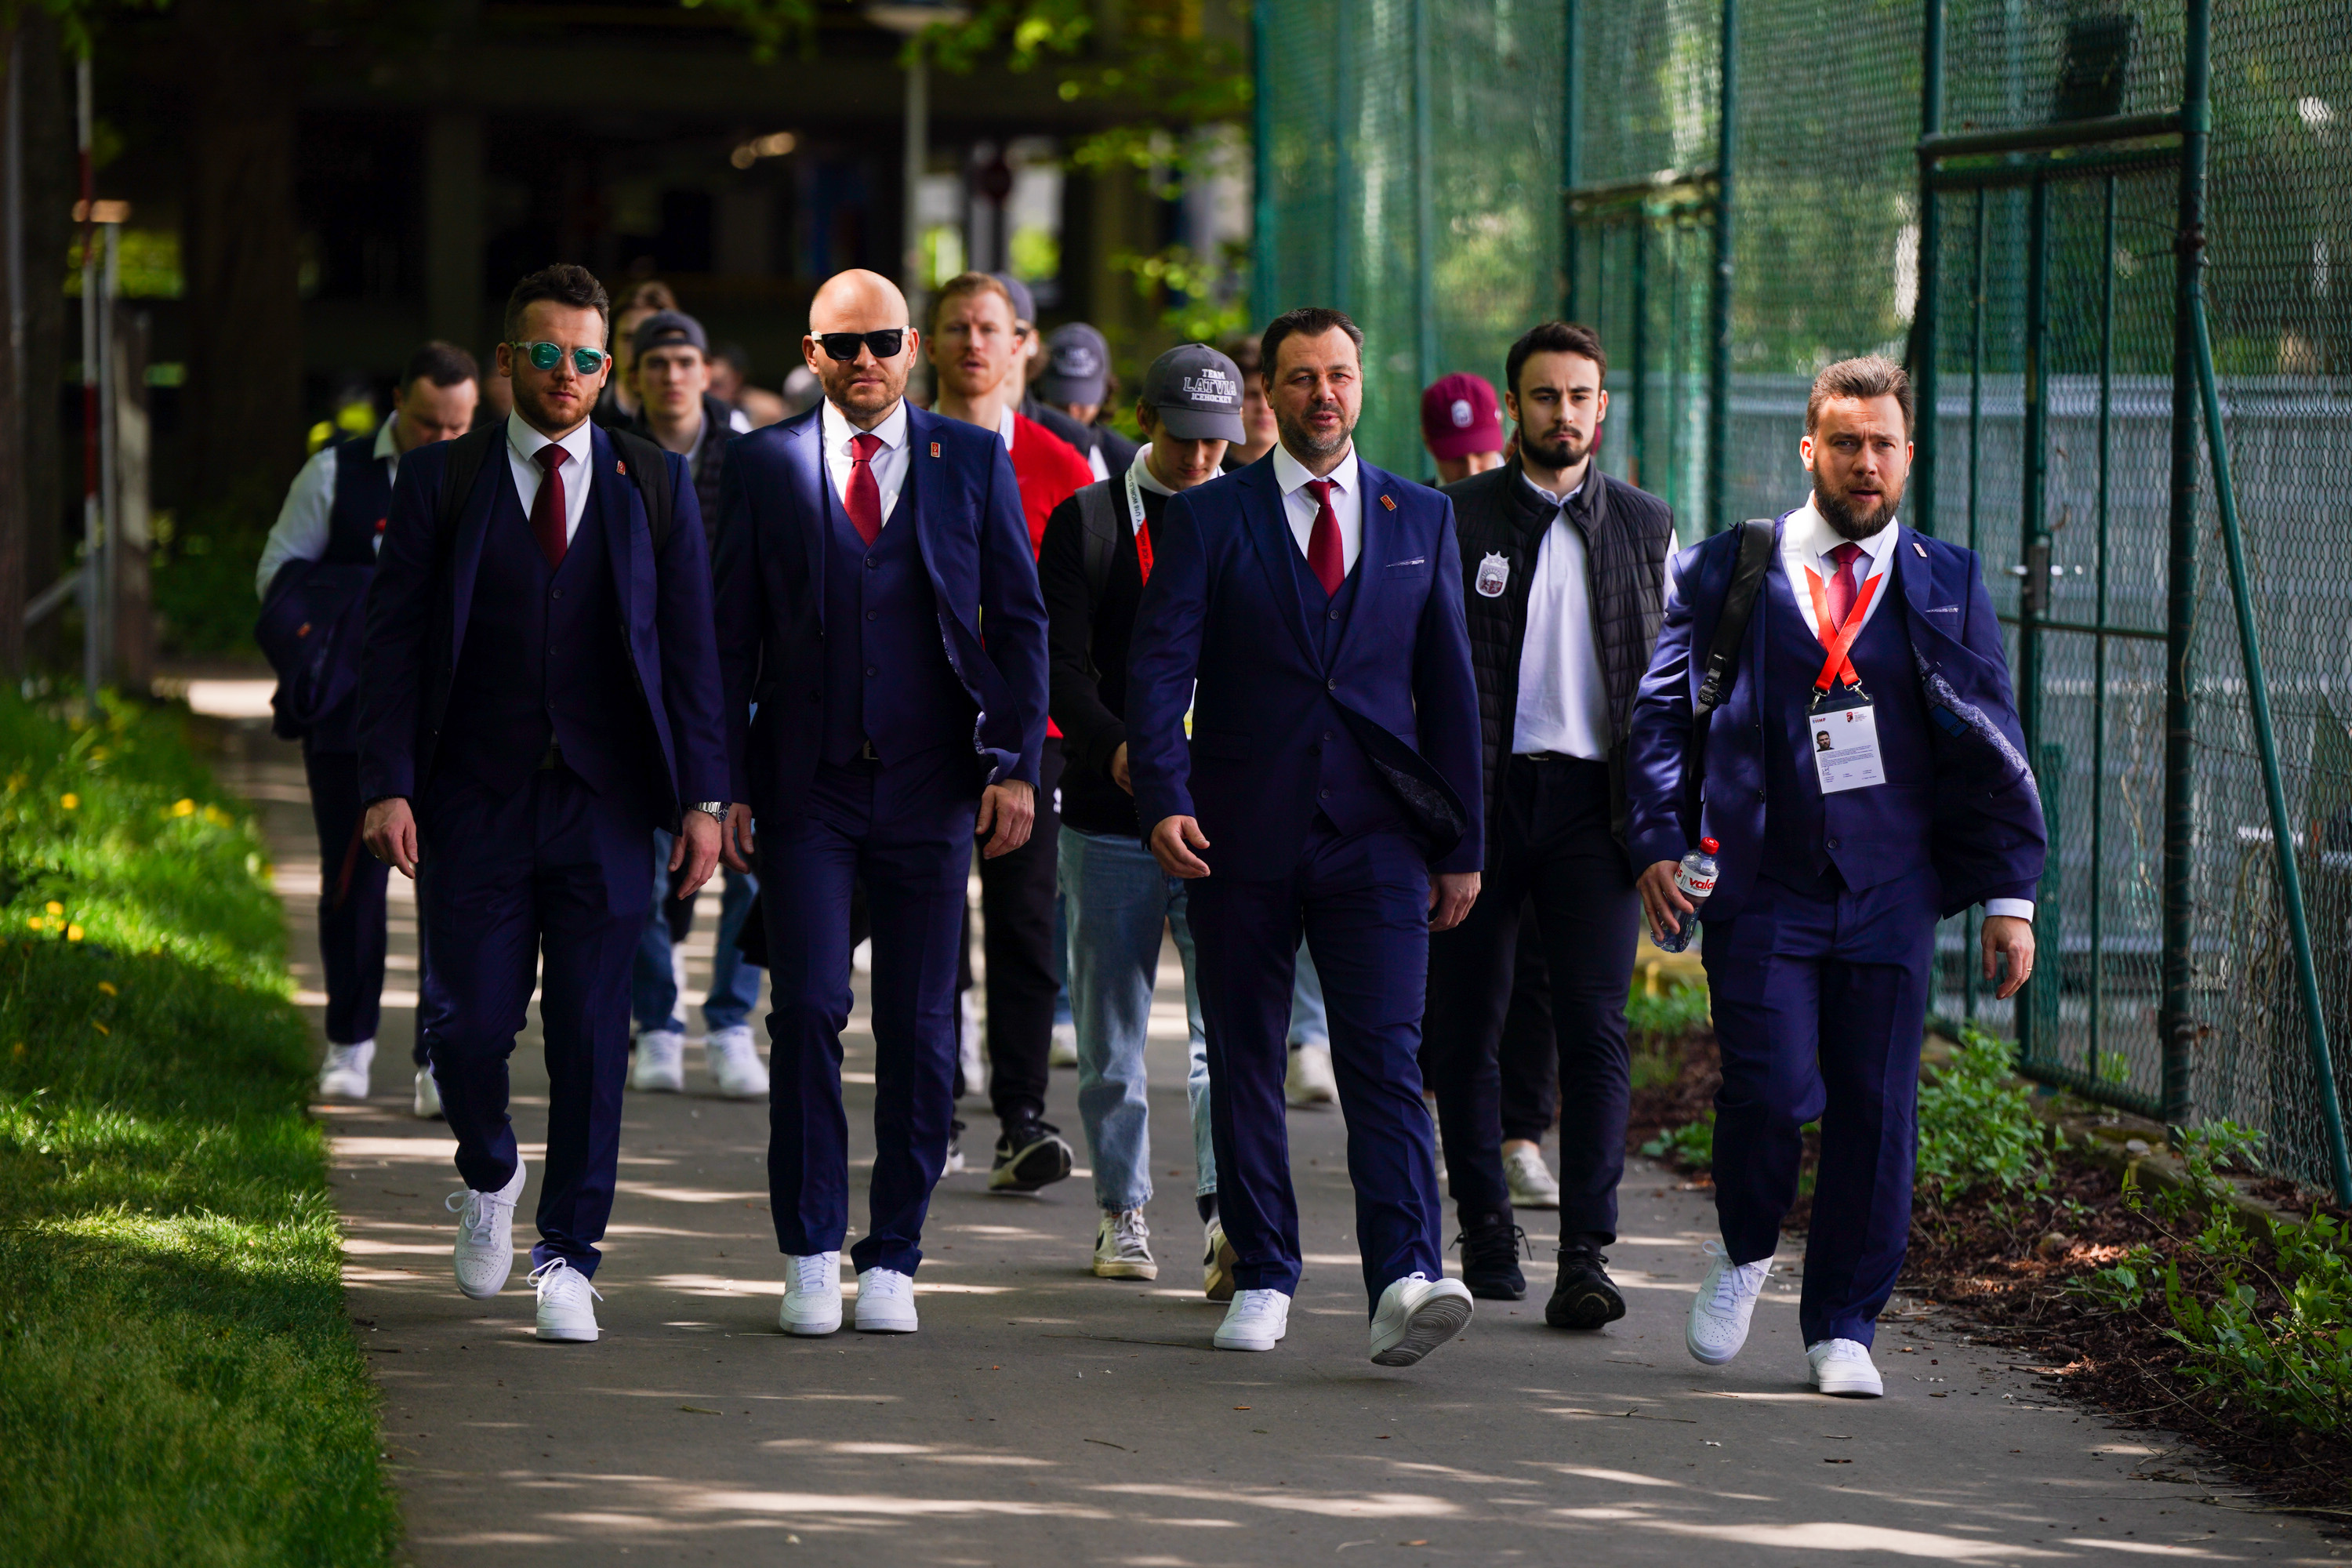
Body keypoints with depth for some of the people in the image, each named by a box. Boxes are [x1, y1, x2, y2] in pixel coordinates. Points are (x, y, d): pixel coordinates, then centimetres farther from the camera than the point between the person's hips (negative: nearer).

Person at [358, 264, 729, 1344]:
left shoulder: (656, 484, 7)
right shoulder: (440, 481, 5)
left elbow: (689, 647, 6)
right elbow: (392, 641, 2)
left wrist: (703, 796, -1)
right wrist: (388, 786, -8)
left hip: (601, 807, 0)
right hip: (474, 803, 0)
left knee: (591, 1039, -2)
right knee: (466, 1023, -2)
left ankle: (567, 1257, 7)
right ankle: (489, 1177, 28)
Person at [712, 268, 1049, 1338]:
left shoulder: (974, 461, 6)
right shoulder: (763, 465, 5)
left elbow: (1018, 621, 6)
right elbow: (730, 637, 6)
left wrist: (1016, 765, -4)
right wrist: (722, 782, -1)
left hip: (929, 784, 1)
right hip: (803, 783, -1)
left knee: (919, 1028, 2)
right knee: (808, 1009, -7)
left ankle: (891, 1261, 11)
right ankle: (811, 1256, 4)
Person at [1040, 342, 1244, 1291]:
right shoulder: (1084, 522, 3)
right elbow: (1062, 663, -4)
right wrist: (1116, 748, -23)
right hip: (1111, 818, 0)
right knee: (1111, 1039, 8)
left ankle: (1223, 1220, -20)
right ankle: (1123, 1213, 21)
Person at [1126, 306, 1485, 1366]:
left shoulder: (1421, 518, 10)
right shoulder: (1208, 519, 4)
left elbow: (1449, 686, 12)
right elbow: (1159, 669, -3)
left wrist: (1460, 843, 9)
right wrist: (1164, 799, -18)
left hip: (1376, 839, 0)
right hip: (1243, 838, 0)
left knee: (1385, 1059, -11)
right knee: (1243, 1061, 6)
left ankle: (1405, 1281, -21)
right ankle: (1262, 1279, 16)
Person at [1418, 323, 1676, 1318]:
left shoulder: (1646, 528, 10)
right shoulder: (1455, 519, 4)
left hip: (1592, 799, 0)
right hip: (1478, 796, 0)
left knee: (1595, 1028, -9)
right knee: (1466, 1024, 5)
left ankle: (1585, 1258, -9)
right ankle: (1487, 1234, 21)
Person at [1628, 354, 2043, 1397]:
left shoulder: (1948, 587, 9)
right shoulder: (1730, 570, 6)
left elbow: (1994, 748, 10)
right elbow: (1661, 711, 9)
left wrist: (2011, 894, 5)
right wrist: (1659, 841, -3)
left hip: (1890, 893, 1)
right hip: (1761, 887, -1)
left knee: (1875, 1108, 0)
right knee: (1769, 1087, -12)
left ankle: (1841, 1329, 14)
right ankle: (1744, 1252, 18)